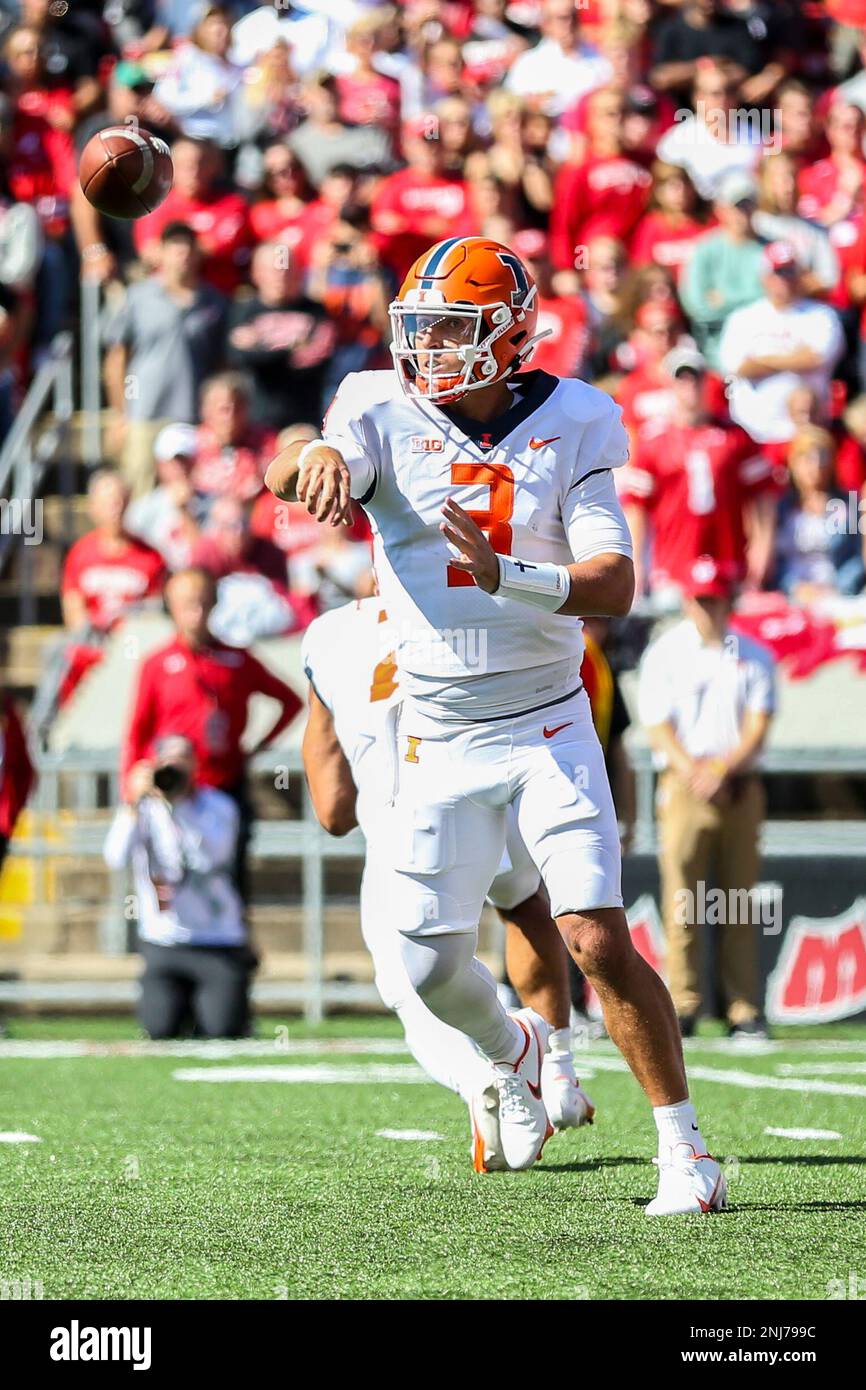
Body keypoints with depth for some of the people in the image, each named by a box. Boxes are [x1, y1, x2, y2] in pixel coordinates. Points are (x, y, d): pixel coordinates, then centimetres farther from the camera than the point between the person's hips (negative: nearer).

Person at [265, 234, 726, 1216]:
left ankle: (684, 1149, -1)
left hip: (549, 727, -2)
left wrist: (506, 575, -30)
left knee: (599, 942, -13)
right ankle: (512, 1046, 40)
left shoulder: (567, 428, -4)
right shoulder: (385, 415, -4)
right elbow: (315, 464, -27)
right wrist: (314, 462, -52)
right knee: (432, 967, 5)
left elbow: (616, 584, -13)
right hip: (437, 739, 2)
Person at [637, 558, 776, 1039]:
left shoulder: (753, 655, 11)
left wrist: (722, 769, -14)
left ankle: (743, 1008, 1)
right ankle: (683, 1005, -6)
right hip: (683, 785, -2)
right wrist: (693, 772, -17)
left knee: (739, 901, 1)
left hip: (741, 786, 2)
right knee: (681, 898, -7)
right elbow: (657, 724, -2)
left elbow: (759, 722, 2)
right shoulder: (664, 652, 6)